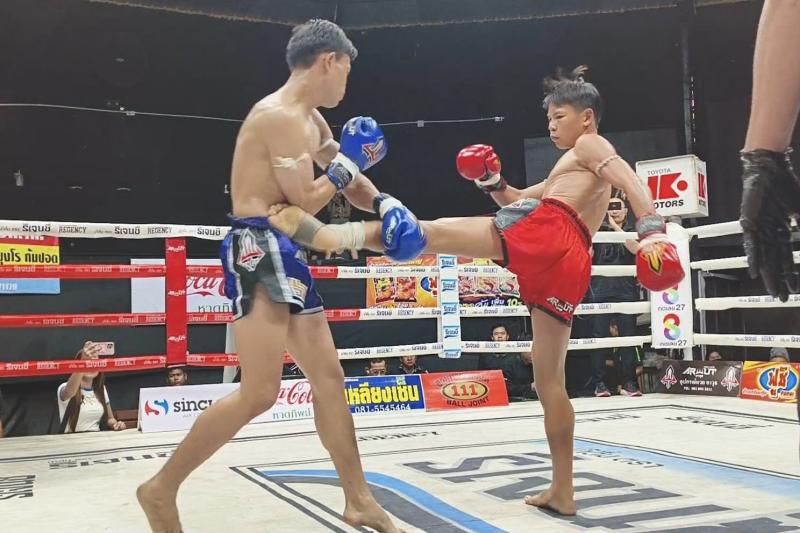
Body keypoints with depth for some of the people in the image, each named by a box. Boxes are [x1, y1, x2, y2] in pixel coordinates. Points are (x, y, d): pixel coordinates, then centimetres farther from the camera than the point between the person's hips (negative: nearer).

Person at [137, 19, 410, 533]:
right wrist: (345, 165, -1)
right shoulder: (281, 115, -13)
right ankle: (162, 488, 3)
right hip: (259, 249, -10)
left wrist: (384, 203, 5)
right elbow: (304, 201, -16)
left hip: (285, 255, 11)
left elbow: (350, 179, 25)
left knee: (329, 376, 10)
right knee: (260, 392, -12)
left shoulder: (310, 120, 19)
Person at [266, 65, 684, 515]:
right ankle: (562, 491, 13)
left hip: (543, 232, -8)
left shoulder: (589, 145, 16)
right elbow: (518, 199, 40)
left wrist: (653, 231, -20)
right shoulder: (570, 170, 41)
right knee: (550, 379, 10)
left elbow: (633, 181, -4)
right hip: (571, 265, 8)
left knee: (431, 233, -10)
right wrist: (492, 180, 21)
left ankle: (329, 234, -24)